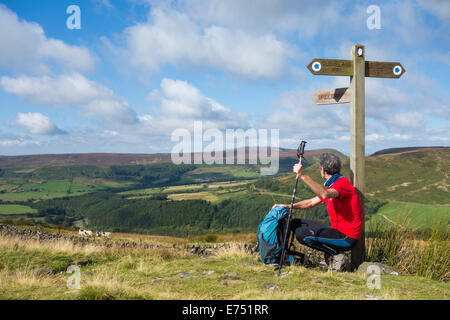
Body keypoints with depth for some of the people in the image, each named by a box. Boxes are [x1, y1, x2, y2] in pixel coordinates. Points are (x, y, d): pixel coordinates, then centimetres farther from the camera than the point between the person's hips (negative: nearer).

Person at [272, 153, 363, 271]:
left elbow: (325, 194, -39)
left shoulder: (343, 183, -17)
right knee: (297, 224, 10)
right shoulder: (330, 185, 15)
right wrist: (289, 206, 7)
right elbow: (312, 202, 20)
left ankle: (337, 255, -8)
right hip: (338, 230, 10)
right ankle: (329, 256, 9)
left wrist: (303, 176, -40)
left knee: (302, 234, -22)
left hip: (347, 237, -10)